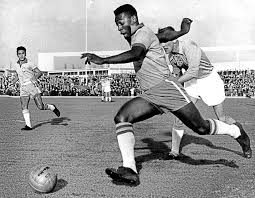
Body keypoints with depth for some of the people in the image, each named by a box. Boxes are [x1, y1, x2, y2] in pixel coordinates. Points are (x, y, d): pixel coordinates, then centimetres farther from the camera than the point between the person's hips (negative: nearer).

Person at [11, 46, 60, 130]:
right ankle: (28, 125, -5)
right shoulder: (16, 65, 13)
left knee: (41, 107, -9)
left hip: (32, 85, -4)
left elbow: (39, 72, -1)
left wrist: (34, 77, -20)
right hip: (23, 88, 5)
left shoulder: (29, 64, -2)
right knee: (24, 107, -9)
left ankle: (52, 107, 20)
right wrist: (13, 82, 11)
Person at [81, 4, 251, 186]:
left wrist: (103, 60, -37)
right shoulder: (134, 38, 20)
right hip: (149, 96, 9)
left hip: (167, 88, -8)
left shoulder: (143, 33, -10)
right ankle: (129, 170, -20)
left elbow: (135, 54, -31)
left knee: (201, 128, 0)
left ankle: (236, 131, 29)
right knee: (121, 118, -14)